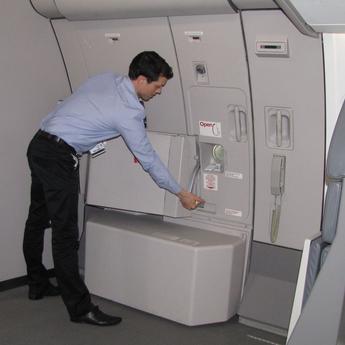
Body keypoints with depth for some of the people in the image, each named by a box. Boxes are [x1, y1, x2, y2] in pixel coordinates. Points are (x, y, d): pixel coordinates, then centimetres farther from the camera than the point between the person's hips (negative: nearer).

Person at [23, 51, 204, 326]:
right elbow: (149, 160, -9)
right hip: (59, 157, -10)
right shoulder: (128, 113, -15)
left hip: (38, 145, 10)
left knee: (38, 219, 19)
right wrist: (182, 194, 1)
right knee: (65, 233, -8)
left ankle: (38, 285, 34)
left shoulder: (106, 78, 7)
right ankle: (80, 308, -4)